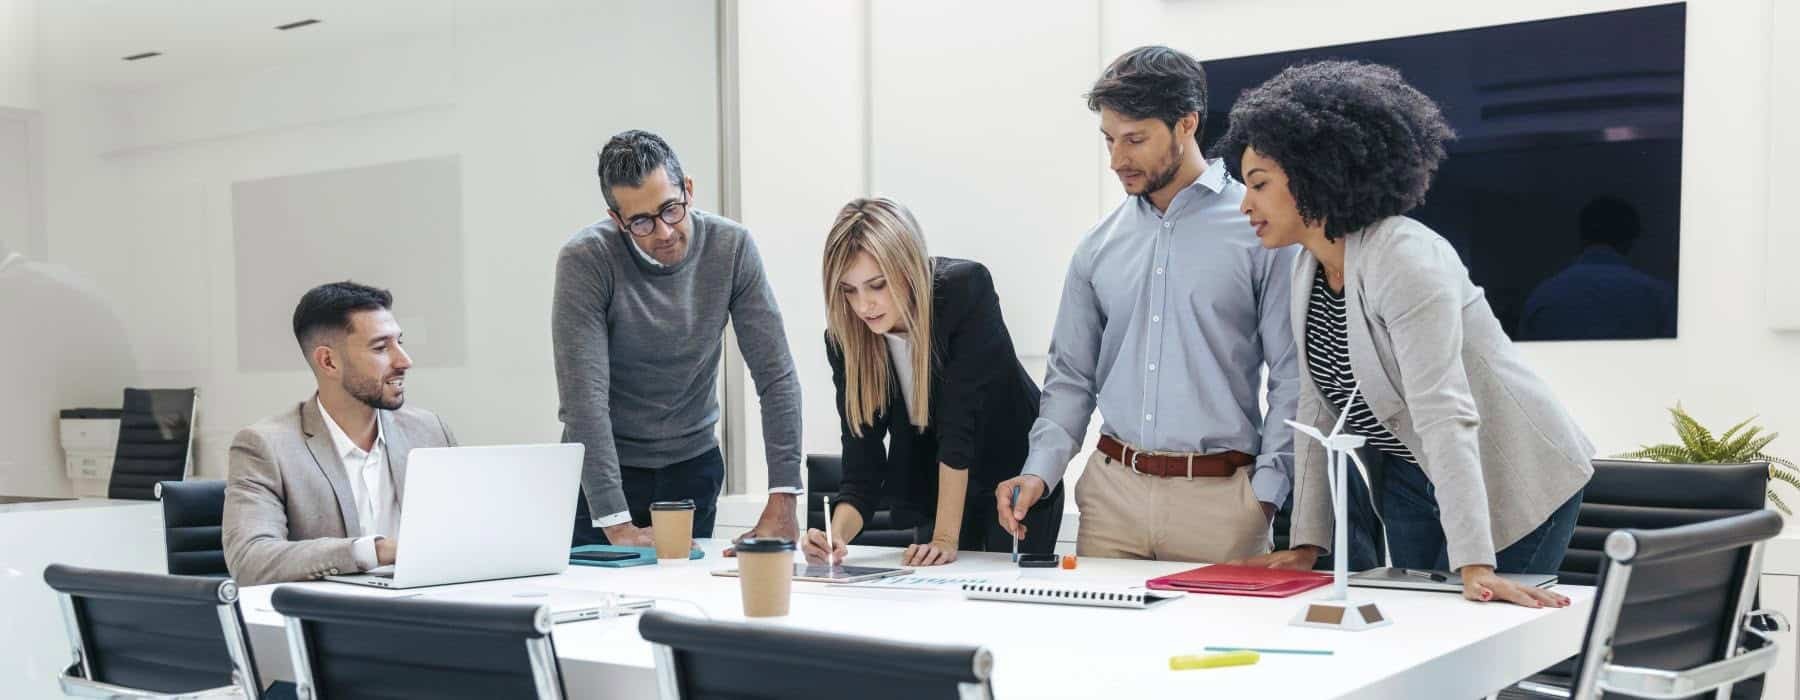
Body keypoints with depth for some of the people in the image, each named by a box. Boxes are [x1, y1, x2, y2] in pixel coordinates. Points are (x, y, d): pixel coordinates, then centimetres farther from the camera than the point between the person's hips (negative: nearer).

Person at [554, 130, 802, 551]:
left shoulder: (731, 247, -12)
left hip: (694, 462, 2)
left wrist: (782, 499, -19)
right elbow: (585, 395, -25)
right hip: (604, 465, -2)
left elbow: (776, 375, -12)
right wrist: (616, 524, -30)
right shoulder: (585, 260, -20)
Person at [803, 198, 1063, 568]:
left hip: (1018, 478, -3)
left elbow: (959, 418, -31)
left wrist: (946, 538, -32)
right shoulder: (845, 339, -18)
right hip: (935, 490, 3)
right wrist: (836, 535, -37)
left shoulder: (967, 288, -28)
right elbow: (862, 467, -18)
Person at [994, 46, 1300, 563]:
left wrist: (1266, 491, -11)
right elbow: (1071, 375, 13)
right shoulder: (1100, 246, 9)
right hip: (1112, 491, 4)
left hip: (1220, 499, -3)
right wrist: (1039, 471, -1)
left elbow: (1292, 375, -5)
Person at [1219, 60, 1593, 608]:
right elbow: (1319, 411, 4)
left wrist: (1473, 568, -40)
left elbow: (1443, 413, -34)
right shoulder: (1308, 272, 0)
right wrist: (1307, 544, 0)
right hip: (1411, 480, 8)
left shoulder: (1403, 259, -26)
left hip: (1510, 482, -7)